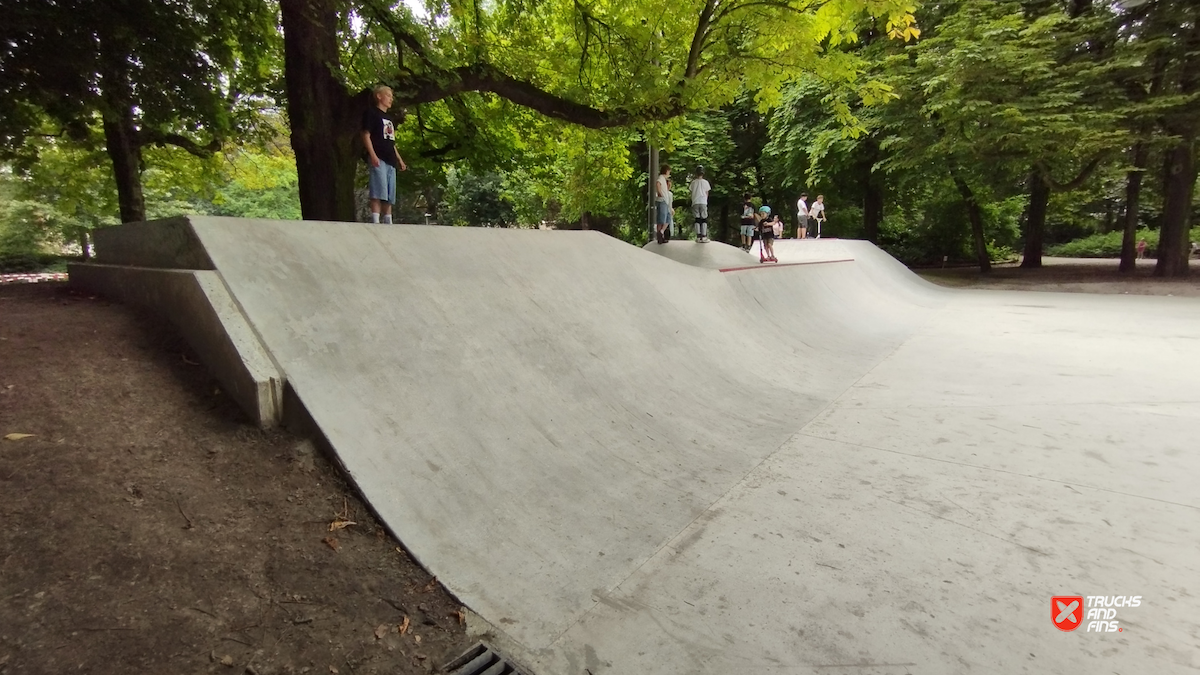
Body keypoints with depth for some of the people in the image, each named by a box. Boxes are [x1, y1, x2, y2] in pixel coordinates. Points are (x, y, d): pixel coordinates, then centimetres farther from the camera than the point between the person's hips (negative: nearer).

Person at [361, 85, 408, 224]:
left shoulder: (390, 118, 26)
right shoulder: (371, 113, 3)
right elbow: (366, 135, -6)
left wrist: (399, 160, 21)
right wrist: (373, 155, -18)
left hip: (390, 161, 8)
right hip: (378, 159, -8)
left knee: (389, 197, 6)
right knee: (378, 194, -17)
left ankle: (388, 223, 7)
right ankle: (375, 223, -21)